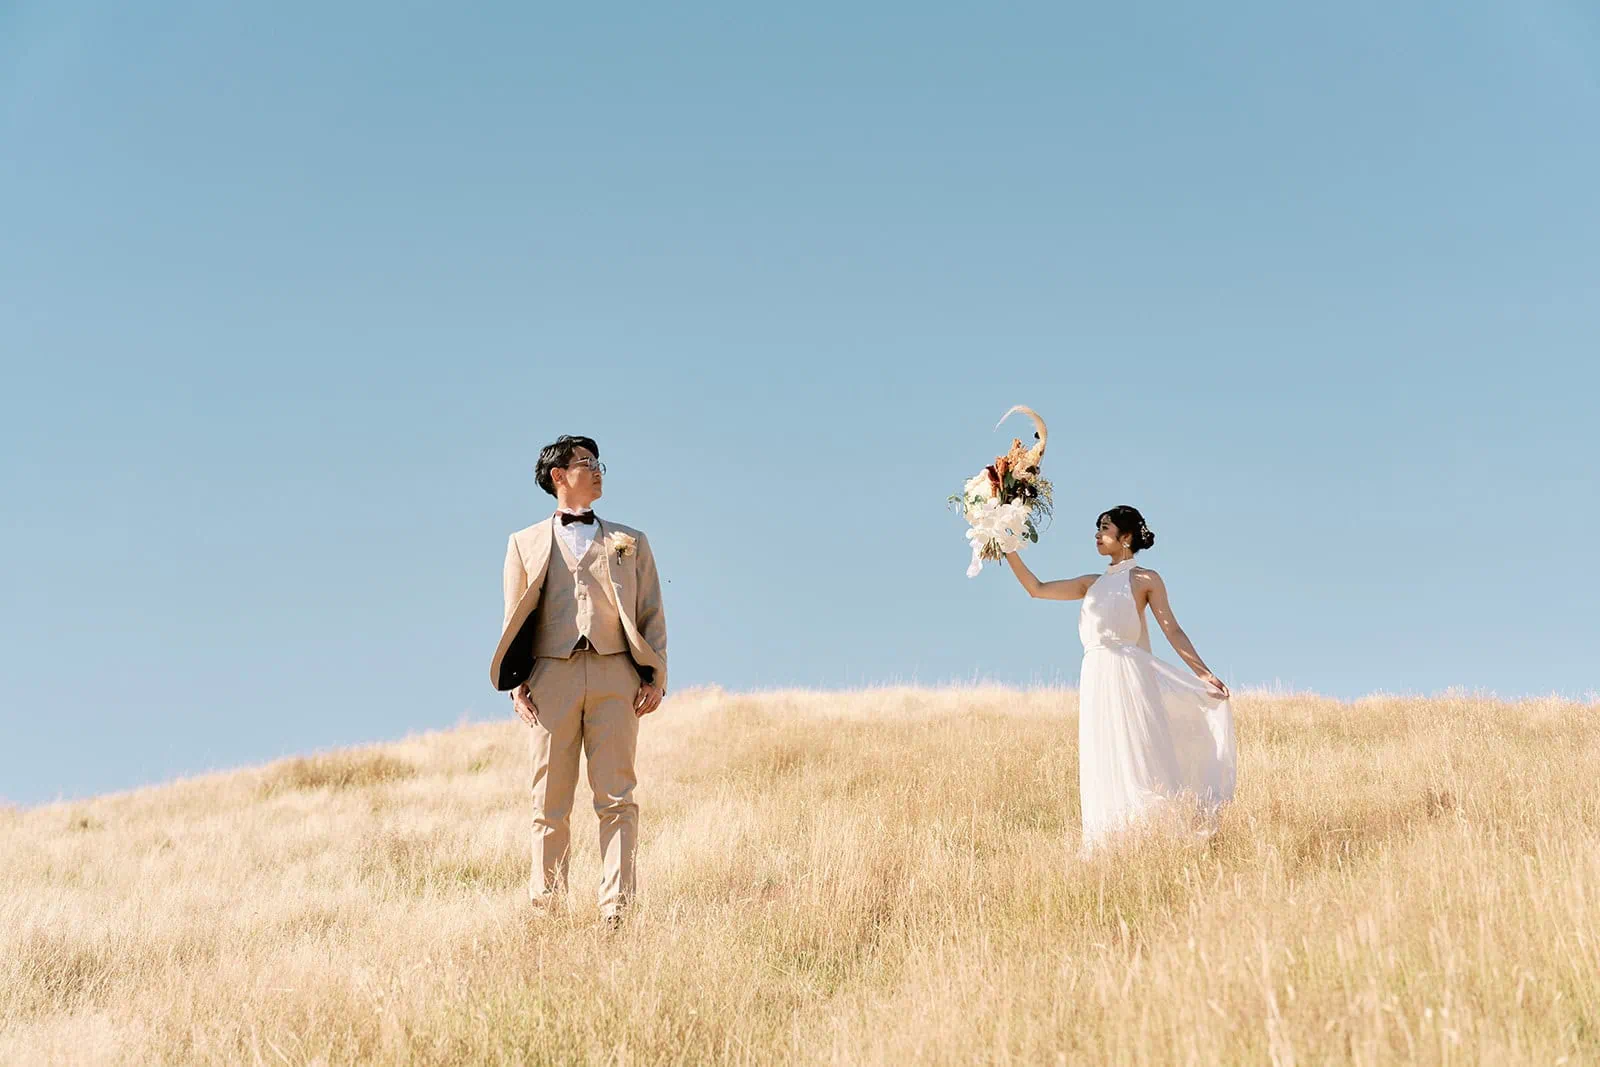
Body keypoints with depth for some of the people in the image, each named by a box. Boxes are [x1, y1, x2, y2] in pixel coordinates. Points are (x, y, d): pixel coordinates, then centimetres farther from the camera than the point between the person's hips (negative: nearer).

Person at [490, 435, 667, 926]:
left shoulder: (630, 542, 19)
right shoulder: (526, 544, 16)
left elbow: (652, 614, 14)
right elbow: (515, 620, 13)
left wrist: (655, 676, 1)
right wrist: (517, 684, 1)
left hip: (615, 676, 0)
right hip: (553, 676, 0)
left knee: (616, 798, -6)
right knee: (550, 803, 0)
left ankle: (616, 910, -8)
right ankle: (547, 910, 6)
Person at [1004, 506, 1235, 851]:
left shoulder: (1145, 579, 7)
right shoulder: (1093, 583, 23)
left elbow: (1173, 631, 0)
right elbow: (1037, 589, 20)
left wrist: (1205, 674, -10)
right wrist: (1009, 552, 11)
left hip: (1129, 675, -5)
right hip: (1096, 679, 5)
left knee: (1140, 758, -12)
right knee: (1104, 766, 2)